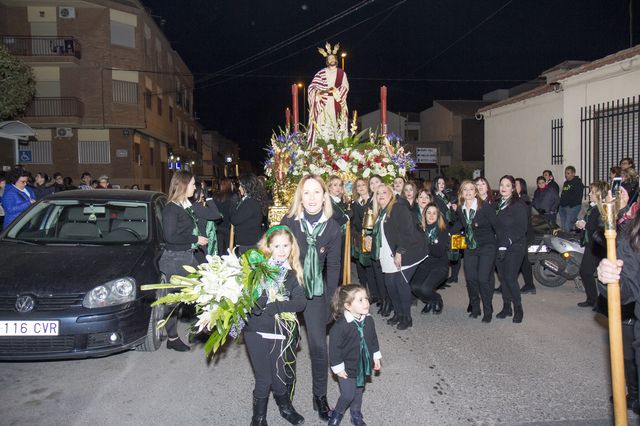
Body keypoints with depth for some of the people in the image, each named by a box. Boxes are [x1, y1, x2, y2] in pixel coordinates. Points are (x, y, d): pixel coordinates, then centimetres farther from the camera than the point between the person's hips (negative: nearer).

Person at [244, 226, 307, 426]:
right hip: (257, 332, -2)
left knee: (280, 377, 14)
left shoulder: (293, 274, 3)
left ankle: (285, 407, 43)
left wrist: (272, 306, -18)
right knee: (263, 379, 7)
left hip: (282, 333, 2)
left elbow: (300, 303, -10)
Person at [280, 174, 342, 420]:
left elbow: (333, 266, -2)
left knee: (319, 346, 0)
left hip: (316, 291, 0)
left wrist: (328, 299, -4)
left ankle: (320, 397, 19)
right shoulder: (289, 222, -11)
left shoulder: (332, 227, -7)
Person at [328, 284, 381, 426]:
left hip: (363, 364, 5)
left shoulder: (368, 320, -10)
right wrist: (338, 367, -15)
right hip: (347, 367, -5)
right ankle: (337, 413, 33)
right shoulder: (340, 325, -28)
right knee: (348, 395, 4)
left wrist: (376, 356, 11)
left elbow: (373, 339, 6)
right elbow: (334, 347, -20)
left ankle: (356, 414, 45)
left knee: (359, 391, 21)